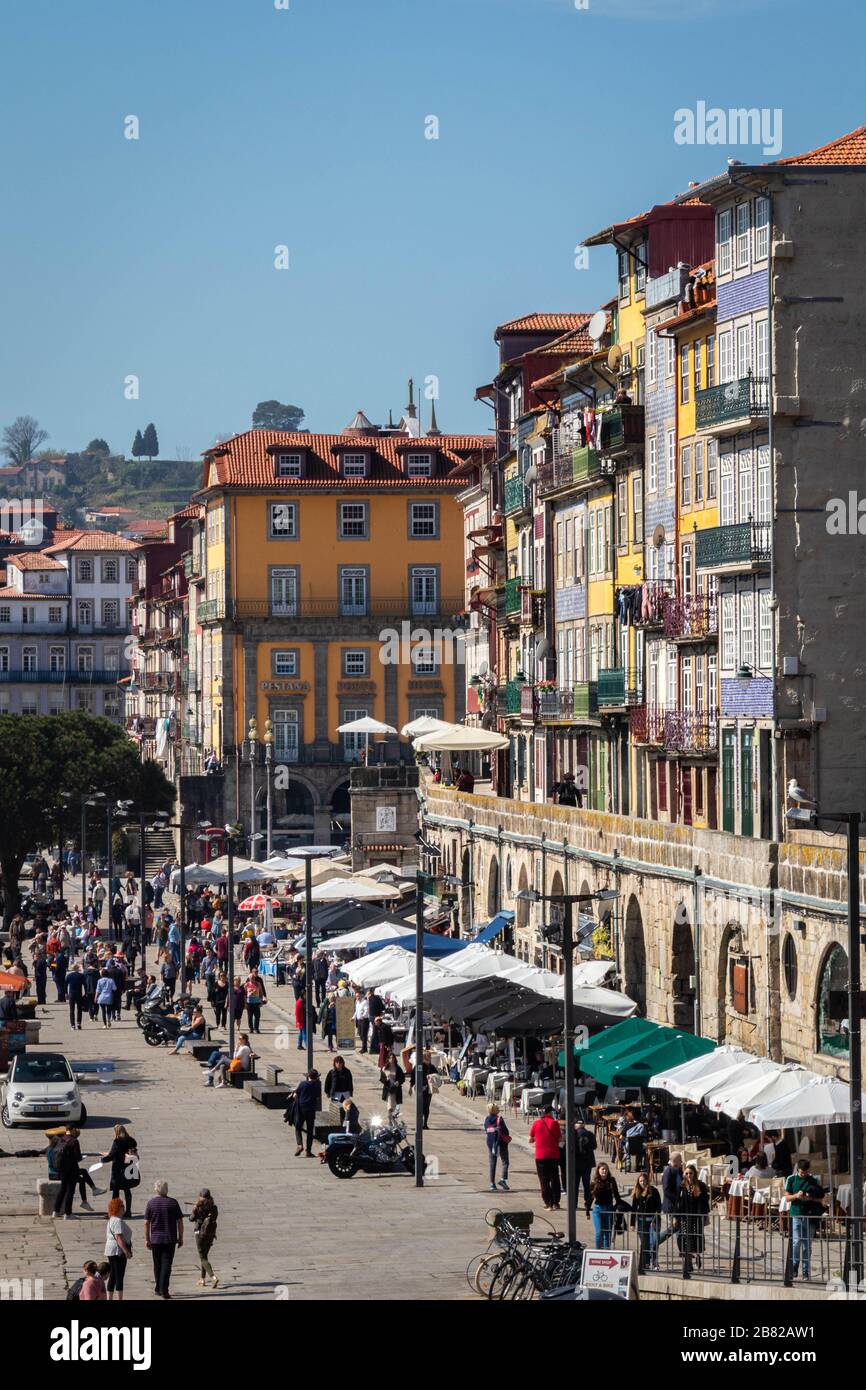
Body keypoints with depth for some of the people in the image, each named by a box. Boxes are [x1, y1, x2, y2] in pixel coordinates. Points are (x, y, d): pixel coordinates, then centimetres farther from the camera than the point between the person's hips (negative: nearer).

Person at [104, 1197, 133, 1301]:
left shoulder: (111, 1220, 16)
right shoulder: (118, 1221, -17)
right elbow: (119, 1238, -25)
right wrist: (127, 1251, -25)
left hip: (110, 1252, 10)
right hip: (118, 1251, -10)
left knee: (112, 1277, 13)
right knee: (119, 1277, -7)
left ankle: (109, 1299, 16)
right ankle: (120, 1299, -8)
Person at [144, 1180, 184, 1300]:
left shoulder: (151, 1203, -1)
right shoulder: (173, 1203, -2)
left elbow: (146, 1223, 0)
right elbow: (180, 1222, 0)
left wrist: (147, 1239, 7)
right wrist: (180, 1238, 8)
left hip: (155, 1239, 1)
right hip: (170, 1239, -1)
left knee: (157, 1265, 14)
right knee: (166, 1265, -2)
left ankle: (158, 1289, 21)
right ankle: (164, 1291, -10)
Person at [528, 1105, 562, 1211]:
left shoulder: (536, 1123, -2)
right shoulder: (554, 1123, -5)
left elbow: (531, 1140, 4)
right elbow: (559, 1139, -3)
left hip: (540, 1156, 0)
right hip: (553, 1155, 0)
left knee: (544, 1180, 5)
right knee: (554, 1180, 11)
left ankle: (548, 1204, -1)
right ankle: (555, 1203, 12)